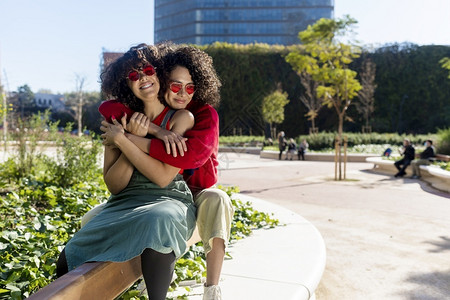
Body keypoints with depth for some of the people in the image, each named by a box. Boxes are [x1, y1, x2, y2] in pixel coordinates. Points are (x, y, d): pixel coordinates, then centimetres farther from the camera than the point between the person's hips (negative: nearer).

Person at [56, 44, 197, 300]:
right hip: (125, 202, 4)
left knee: (158, 221, -39)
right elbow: (114, 185, 4)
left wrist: (123, 141, -10)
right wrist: (135, 138, -7)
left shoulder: (181, 118, -1)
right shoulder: (123, 121, 10)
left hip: (169, 200, -3)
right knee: (68, 263, -16)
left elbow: (163, 177, -12)